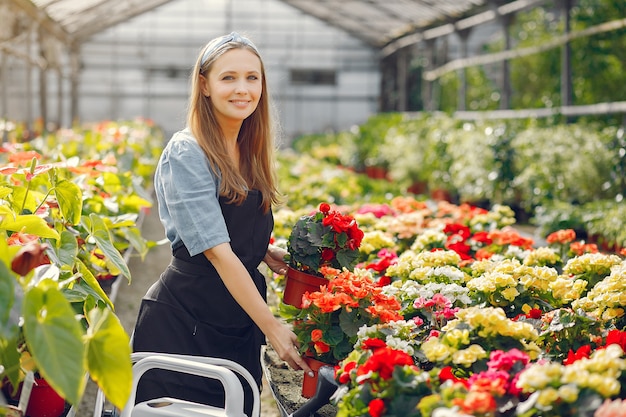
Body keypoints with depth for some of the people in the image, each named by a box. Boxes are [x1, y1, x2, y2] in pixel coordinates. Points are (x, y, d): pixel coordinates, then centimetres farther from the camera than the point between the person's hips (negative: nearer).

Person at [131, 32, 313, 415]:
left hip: (240, 324, 7)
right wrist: (272, 327, -22)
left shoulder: (250, 152, 8)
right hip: (182, 324, -7)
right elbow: (217, 251, -21)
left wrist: (265, 251, 3)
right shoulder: (186, 154, -15)